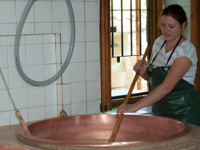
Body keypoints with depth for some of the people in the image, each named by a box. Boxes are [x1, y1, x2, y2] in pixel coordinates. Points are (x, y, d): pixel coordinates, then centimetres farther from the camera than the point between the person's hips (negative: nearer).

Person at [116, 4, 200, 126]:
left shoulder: (186, 49, -19)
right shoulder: (159, 42, 5)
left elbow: (167, 86, -29)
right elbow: (151, 77, 16)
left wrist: (135, 107, -35)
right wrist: (144, 71, -10)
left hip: (184, 112, -6)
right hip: (160, 109, 6)